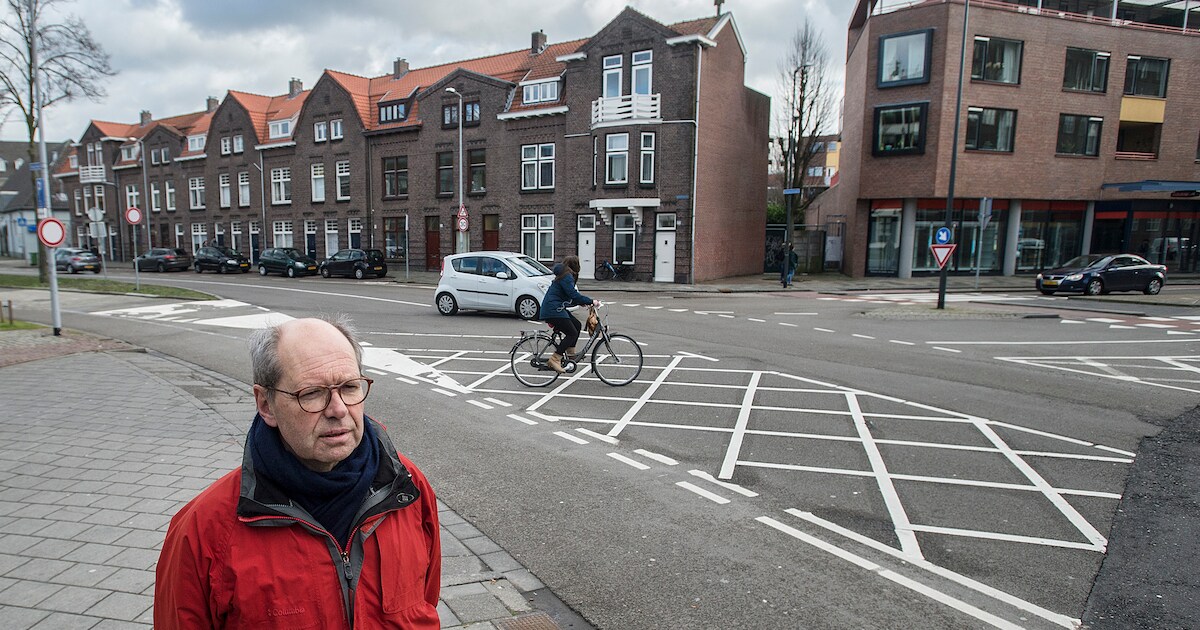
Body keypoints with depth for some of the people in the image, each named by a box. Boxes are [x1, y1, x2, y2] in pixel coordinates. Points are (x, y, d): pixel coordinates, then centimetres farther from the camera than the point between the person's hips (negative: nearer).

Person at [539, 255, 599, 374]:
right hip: (553, 310, -10)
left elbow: (571, 295, 23)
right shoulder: (567, 277, -15)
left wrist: (582, 302, 13)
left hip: (556, 309, 10)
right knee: (572, 333, -12)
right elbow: (574, 295, -24)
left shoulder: (564, 276, 18)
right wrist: (591, 301, -21)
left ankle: (570, 353, 18)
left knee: (577, 325, 12)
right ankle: (555, 359, -14)